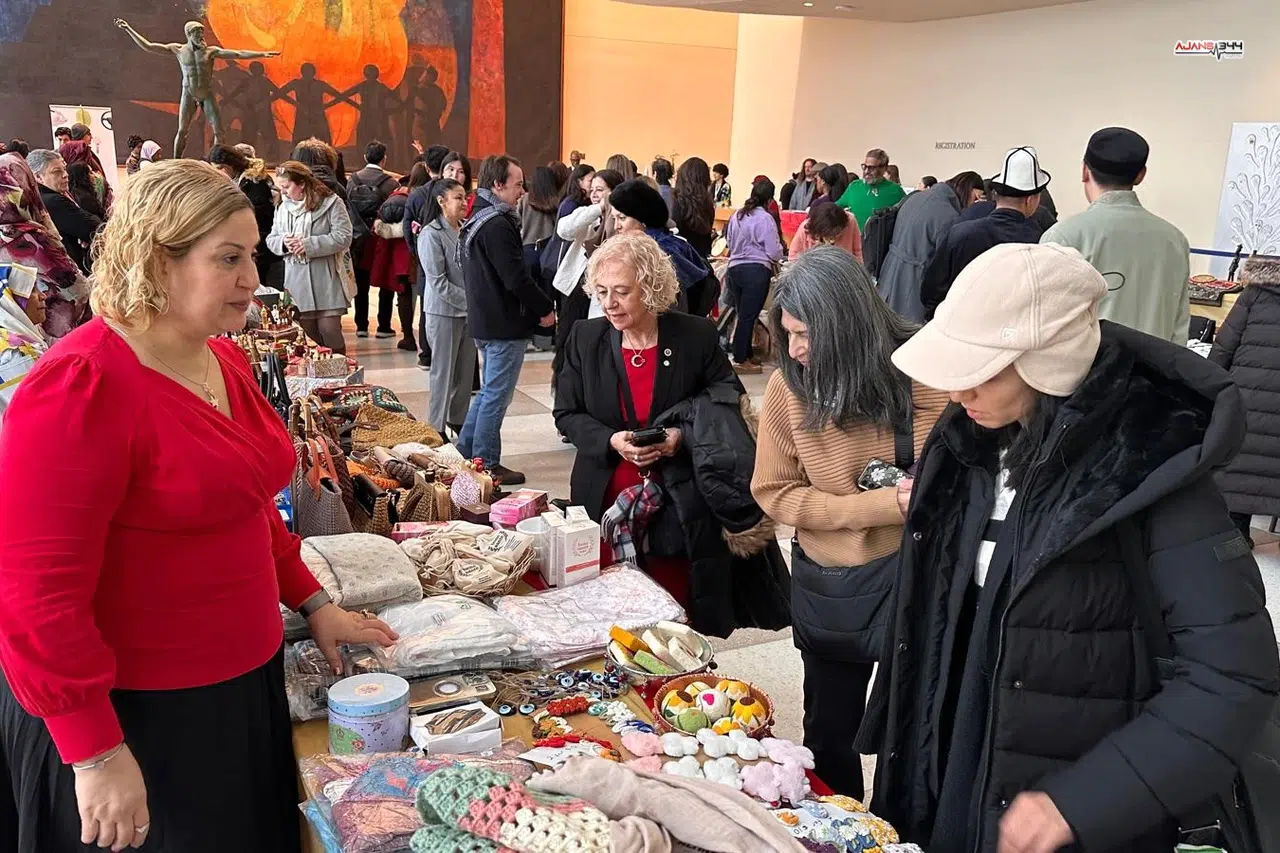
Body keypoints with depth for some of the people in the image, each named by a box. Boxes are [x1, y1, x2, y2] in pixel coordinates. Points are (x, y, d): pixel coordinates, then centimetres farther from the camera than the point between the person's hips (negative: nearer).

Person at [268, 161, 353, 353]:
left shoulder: (330, 203, -5)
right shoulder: (282, 208, 12)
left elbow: (343, 237, -12)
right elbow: (271, 239, 17)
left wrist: (309, 244, -16)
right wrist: (283, 242, -7)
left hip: (326, 281, -5)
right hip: (298, 283, 5)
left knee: (329, 331, -6)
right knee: (308, 334, 7)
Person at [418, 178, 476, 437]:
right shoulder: (431, 235, -12)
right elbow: (438, 283, -15)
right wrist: (470, 301, -17)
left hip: (470, 311, 5)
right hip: (444, 312, -5)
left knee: (466, 369, 13)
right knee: (443, 372, 3)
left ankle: (459, 419, 29)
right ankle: (437, 428, 15)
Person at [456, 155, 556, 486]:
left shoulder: (476, 220, 12)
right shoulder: (498, 225, -19)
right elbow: (517, 278, -23)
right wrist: (545, 308, -10)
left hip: (485, 319, 10)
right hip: (504, 324, -10)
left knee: (489, 390, 21)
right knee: (496, 395, 0)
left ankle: (465, 452, 27)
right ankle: (486, 465, 9)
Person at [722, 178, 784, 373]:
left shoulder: (736, 216, 7)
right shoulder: (765, 219, -10)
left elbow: (729, 241, 19)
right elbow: (774, 252, -10)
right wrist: (780, 249, 12)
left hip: (734, 268, 6)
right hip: (757, 270, -6)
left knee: (743, 314, 15)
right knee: (748, 316, -1)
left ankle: (746, 355, 24)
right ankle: (740, 360, 1)